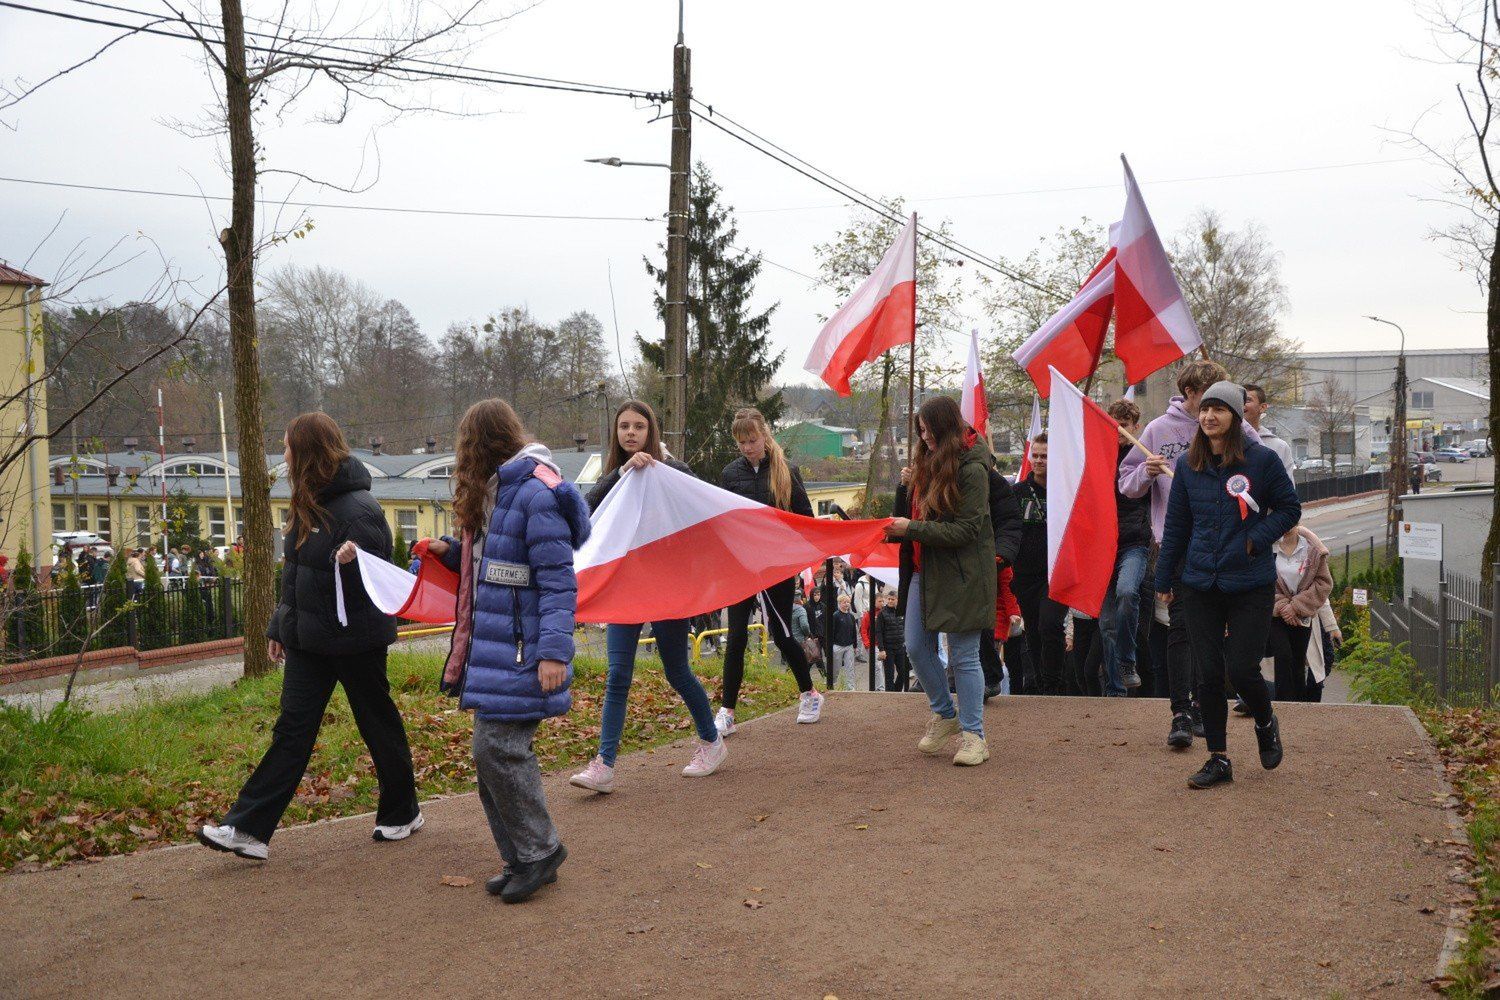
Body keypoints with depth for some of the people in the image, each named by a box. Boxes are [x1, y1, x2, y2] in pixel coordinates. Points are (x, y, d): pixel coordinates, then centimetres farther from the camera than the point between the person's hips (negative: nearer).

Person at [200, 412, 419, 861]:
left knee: (378, 724, 8)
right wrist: (279, 627, 18)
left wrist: (351, 564, -40)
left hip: (354, 638, -8)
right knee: (292, 728, 5)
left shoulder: (358, 509, -19)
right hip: (308, 638, 8)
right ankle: (249, 828, 4)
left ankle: (403, 813, 26)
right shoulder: (309, 505, 8)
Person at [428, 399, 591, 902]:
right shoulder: (494, 493, 16)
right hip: (493, 646, 10)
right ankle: (522, 860, 22)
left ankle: (540, 850, 7)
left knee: (496, 747, -10)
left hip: (521, 651, -10)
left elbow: (558, 581, -18)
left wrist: (554, 649, -24)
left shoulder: (536, 494, -15)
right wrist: (452, 551, 12)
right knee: (494, 751, 11)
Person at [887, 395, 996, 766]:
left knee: (963, 655, -2)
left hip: (961, 575, -8)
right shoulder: (929, 463, 10)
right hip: (925, 569, 8)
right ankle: (945, 715, 29)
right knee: (916, 647, 9)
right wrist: (898, 529, 1)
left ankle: (974, 736, 9)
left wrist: (912, 529, -20)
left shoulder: (971, 470, -15)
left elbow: (964, 531, -19)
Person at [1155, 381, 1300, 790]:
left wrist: (1257, 538, -14)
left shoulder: (1262, 460, -6)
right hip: (1200, 584, 3)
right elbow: (1175, 525, 11)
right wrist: (1165, 579, 12)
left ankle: (1266, 723, 31)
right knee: (1208, 675, 5)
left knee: (1242, 670, -3)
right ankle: (1218, 759, 17)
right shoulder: (1188, 465, 4)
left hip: (1251, 586, -3)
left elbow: (1290, 509, 2)